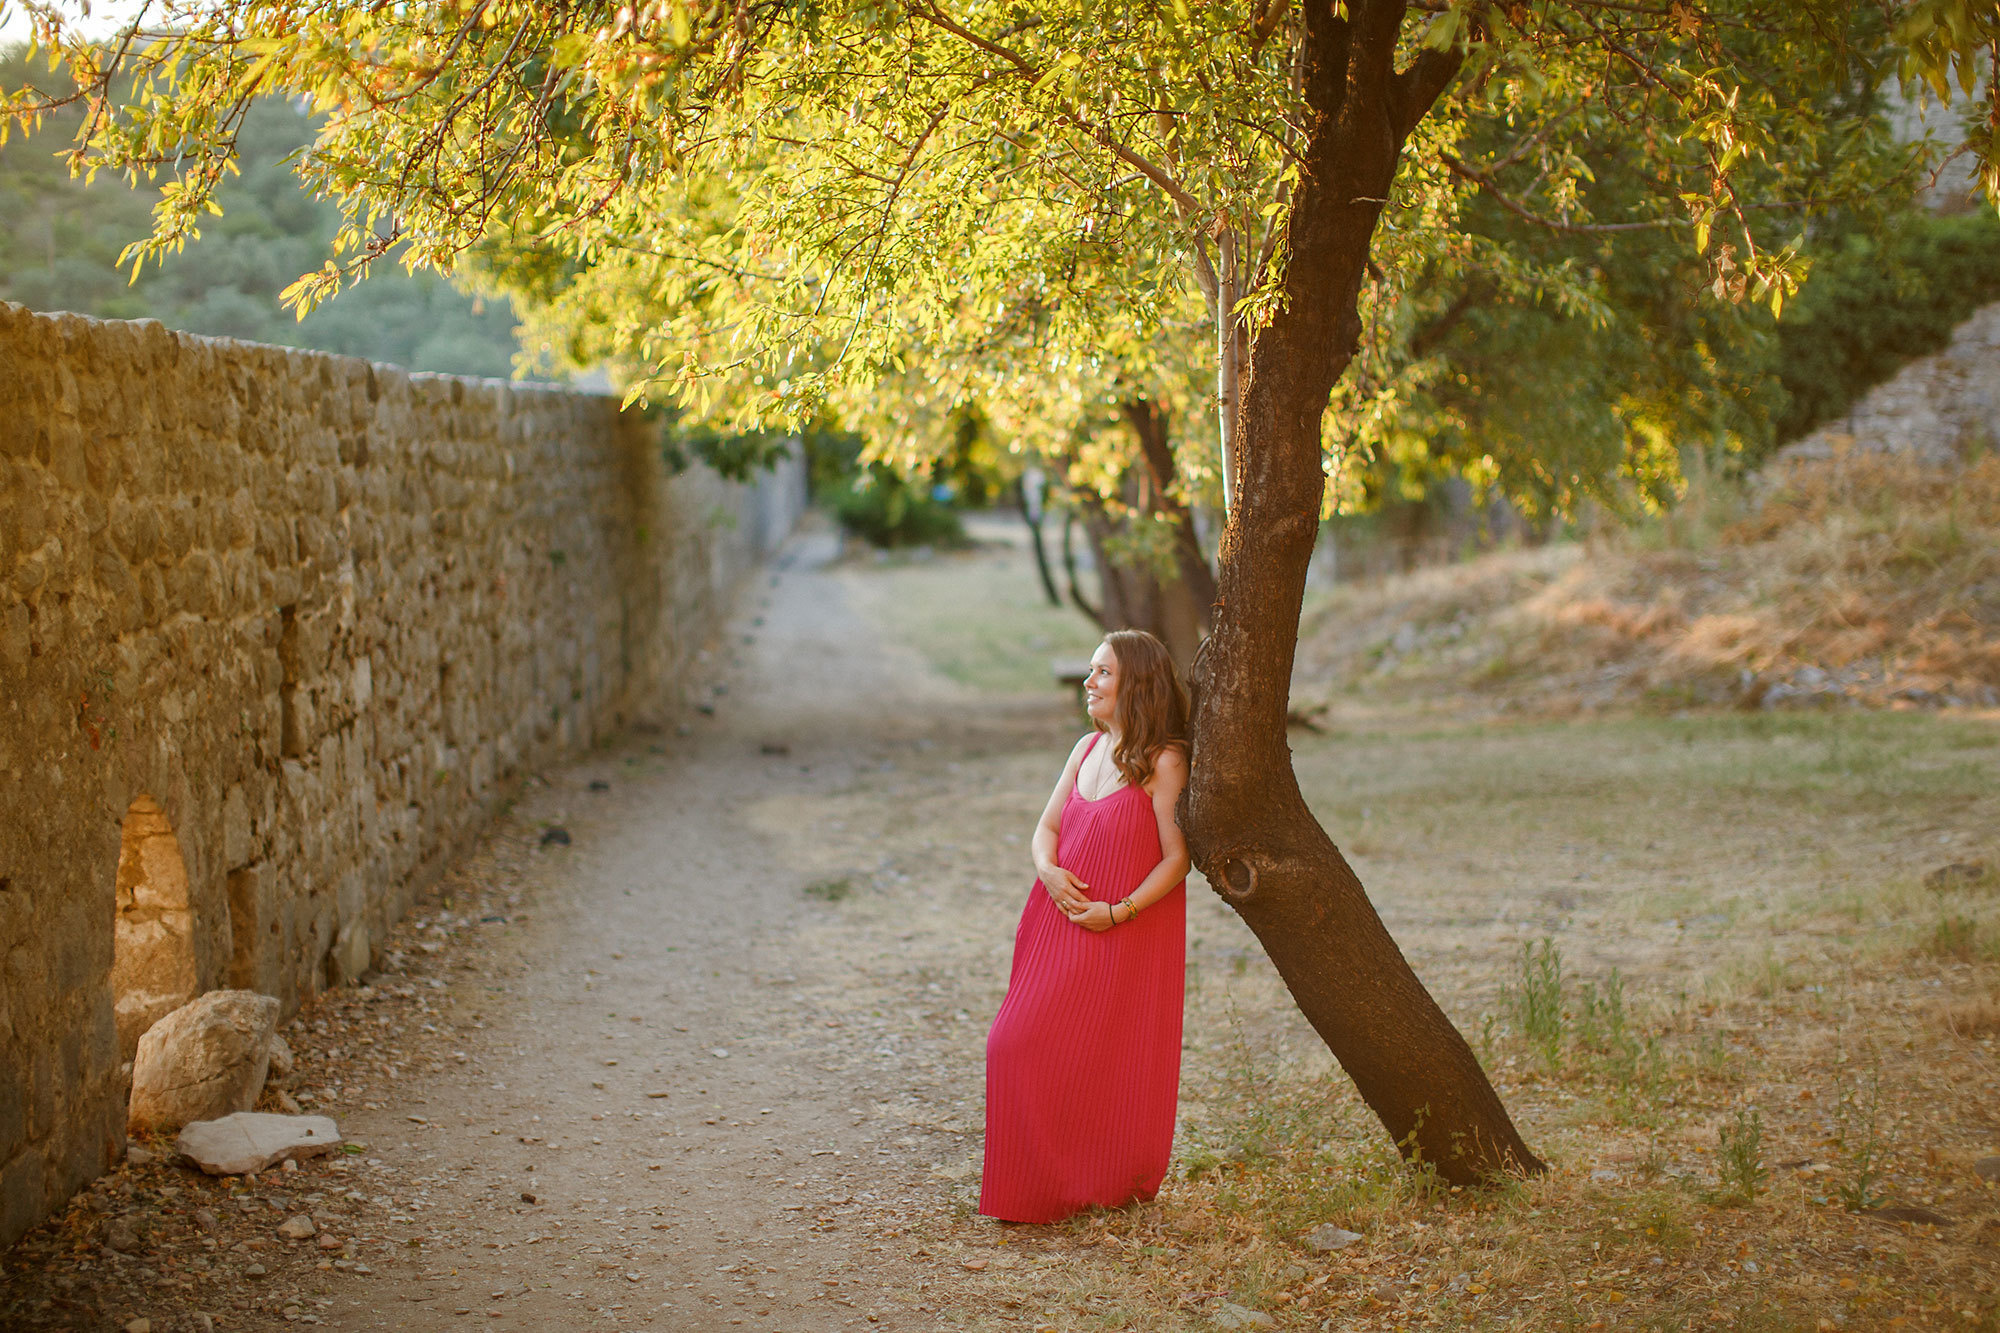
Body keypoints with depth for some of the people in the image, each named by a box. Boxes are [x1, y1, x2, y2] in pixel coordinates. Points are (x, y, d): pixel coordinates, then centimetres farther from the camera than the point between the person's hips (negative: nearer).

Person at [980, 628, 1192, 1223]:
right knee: (1021, 1044, 4)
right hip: (1060, 923, 7)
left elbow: (1177, 859, -13)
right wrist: (1048, 869, -7)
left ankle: (1110, 1185, 17)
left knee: (1105, 1062, -1)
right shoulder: (1088, 748, 10)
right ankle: (1044, 1182, 18)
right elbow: (1047, 826, 14)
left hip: (1126, 934, -7)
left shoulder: (1163, 762, -11)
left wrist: (1118, 912, -19)